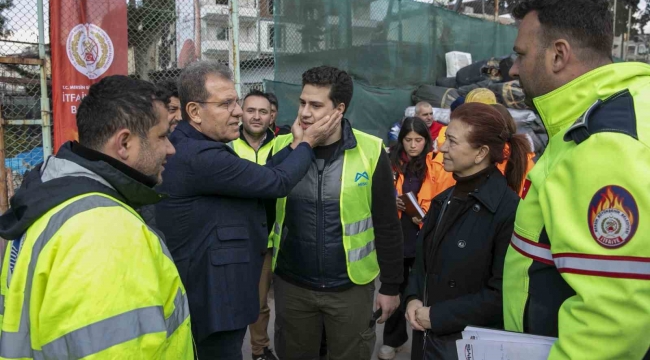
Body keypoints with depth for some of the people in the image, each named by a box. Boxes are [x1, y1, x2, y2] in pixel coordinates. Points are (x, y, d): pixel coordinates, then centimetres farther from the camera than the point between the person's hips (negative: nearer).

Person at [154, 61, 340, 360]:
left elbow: (258, 178, 8)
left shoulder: (186, 146, 9)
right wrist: (307, 143, -5)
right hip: (211, 296, -11)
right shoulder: (200, 156, -26)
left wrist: (295, 145, 6)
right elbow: (277, 182, -21)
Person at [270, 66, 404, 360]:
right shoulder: (282, 148, -4)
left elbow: (387, 226, -6)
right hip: (291, 284, 3)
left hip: (351, 287, -2)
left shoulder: (370, 152, -11)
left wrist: (391, 286, -2)